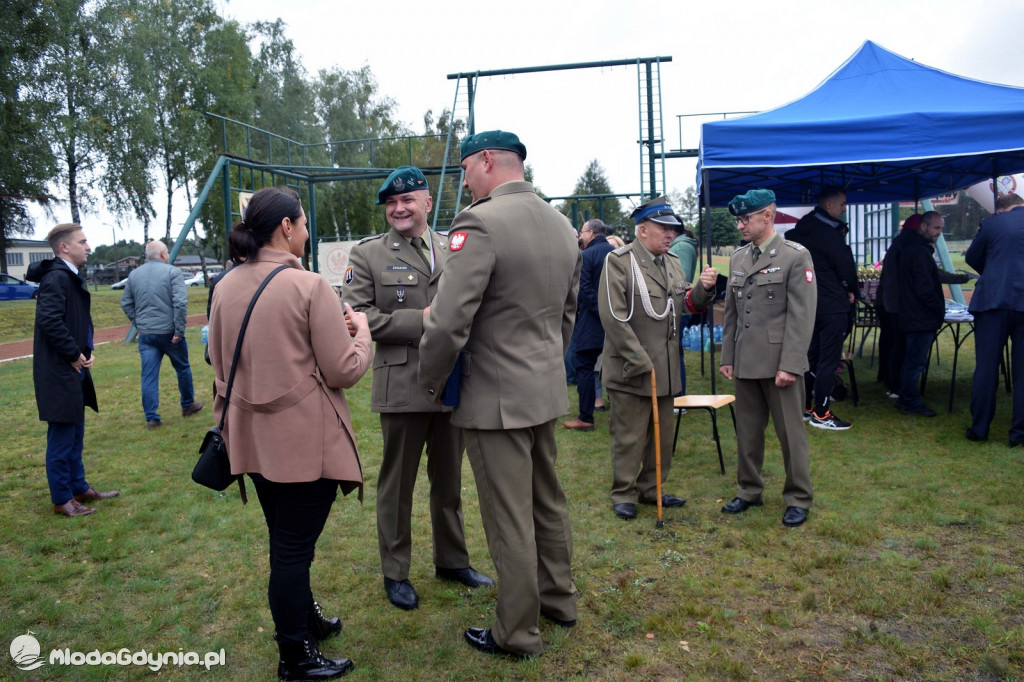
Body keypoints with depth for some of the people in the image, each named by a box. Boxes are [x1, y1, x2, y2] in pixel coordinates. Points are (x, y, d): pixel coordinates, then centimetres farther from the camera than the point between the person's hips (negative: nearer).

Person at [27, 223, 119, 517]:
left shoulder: (72, 277, 13)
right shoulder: (56, 278, -17)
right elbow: (49, 321, -27)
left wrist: (87, 351, 5)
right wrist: (74, 355, -18)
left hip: (74, 371, 10)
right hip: (59, 373, -10)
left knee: (75, 436, 19)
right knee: (61, 438, 1)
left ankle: (79, 488, 31)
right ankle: (61, 500, 12)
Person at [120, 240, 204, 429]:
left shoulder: (134, 274, 8)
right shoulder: (172, 272, -8)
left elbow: (126, 303, 13)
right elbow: (180, 303, -18)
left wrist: (139, 324, 16)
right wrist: (179, 330, -14)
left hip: (145, 334, 4)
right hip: (169, 333, -4)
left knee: (149, 376, 4)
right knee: (183, 368, 16)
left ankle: (151, 418, 4)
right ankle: (188, 405, 31)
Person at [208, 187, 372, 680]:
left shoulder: (226, 287, 3)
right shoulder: (310, 287, -17)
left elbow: (220, 363, 13)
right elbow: (344, 371, -13)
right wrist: (359, 329, 3)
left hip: (253, 437, 7)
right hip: (305, 441, -7)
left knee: (285, 541, 22)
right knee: (294, 547, 5)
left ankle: (304, 620, 42)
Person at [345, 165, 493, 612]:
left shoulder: (454, 249, 8)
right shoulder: (367, 254, -1)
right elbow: (358, 317, -9)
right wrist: (418, 321, -17)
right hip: (403, 386, -3)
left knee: (449, 481, 17)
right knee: (397, 483, 10)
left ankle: (452, 560, 35)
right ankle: (395, 573, 27)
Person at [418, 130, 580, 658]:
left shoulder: (480, 223, -19)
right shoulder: (561, 225, 7)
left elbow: (448, 323, -22)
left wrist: (432, 382, -6)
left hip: (496, 398, -8)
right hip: (548, 392, 9)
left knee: (509, 521, 6)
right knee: (547, 501, 22)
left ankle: (517, 633, 22)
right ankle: (559, 599, 40)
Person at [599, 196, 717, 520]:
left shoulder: (672, 262, 12)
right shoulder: (619, 261, -12)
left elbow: (688, 304, 15)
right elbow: (614, 317, -18)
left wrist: (704, 289, -7)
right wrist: (640, 362, -19)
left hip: (666, 369, 8)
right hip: (630, 371, -7)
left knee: (662, 435, 16)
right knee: (629, 438, 2)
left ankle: (652, 489, 31)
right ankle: (623, 494, 17)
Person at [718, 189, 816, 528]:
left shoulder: (796, 256, -7)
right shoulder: (737, 258, 11)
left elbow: (802, 317, -12)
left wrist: (789, 365, -17)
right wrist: (727, 357, 10)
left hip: (780, 363, -5)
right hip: (745, 363, 6)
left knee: (791, 433, 5)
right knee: (747, 432, 13)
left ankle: (798, 499, 19)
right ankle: (749, 491, 27)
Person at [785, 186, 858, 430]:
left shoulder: (803, 230, 10)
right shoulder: (829, 234, -17)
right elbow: (846, 267, -15)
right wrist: (852, 291, 7)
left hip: (809, 303, 9)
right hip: (832, 305, -9)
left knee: (811, 356, 16)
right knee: (829, 360, -3)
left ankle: (804, 407, 23)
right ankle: (821, 414, 2)